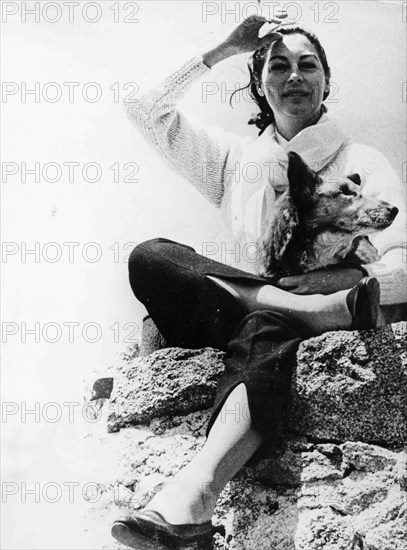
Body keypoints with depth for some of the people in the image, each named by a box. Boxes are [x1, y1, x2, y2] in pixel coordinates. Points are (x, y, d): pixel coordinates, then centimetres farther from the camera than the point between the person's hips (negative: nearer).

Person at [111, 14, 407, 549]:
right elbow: (146, 109, 15)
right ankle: (319, 306, -32)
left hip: (313, 336, -3)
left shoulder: (363, 163, 10)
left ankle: (190, 497, -53)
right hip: (248, 331, 3)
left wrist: (287, 281, -19)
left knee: (268, 328, -38)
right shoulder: (237, 156, 21)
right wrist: (221, 49, 15)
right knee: (149, 257, -21)